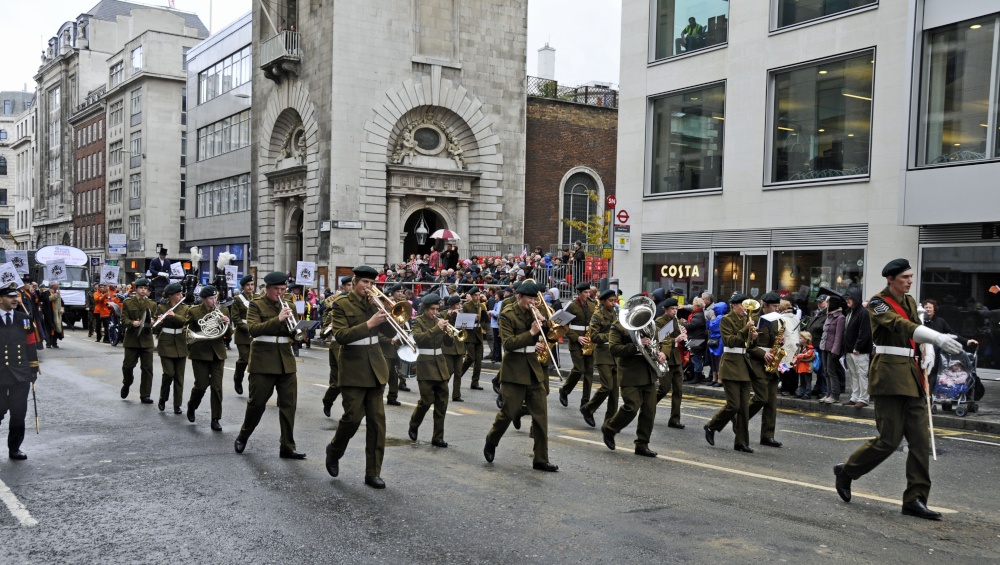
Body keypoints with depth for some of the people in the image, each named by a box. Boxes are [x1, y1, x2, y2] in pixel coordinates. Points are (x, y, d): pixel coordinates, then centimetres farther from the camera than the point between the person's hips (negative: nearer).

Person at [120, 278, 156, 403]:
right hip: (131, 339, -1)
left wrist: (152, 322, -10)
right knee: (128, 365, 6)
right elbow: (124, 320, -3)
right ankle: (126, 385, 36)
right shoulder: (128, 303, 2)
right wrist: (132, 323, -22)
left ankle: (145, 395, 5)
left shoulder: (152, 304, 10)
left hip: (147, 340, 1)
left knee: (147, 368, -1)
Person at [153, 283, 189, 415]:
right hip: (166, 344, -3)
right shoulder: (161, 308, -3)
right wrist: (159, 322, -26)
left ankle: (177, 404, 10)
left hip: (181, 344, 3)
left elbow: (187, 322, -11)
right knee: (169, 373, -10)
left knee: (179, 376, 3)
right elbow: (155, 329, -4)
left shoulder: (185, 308, 6)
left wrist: (174, 316, -24)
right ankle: (162, 398, 13)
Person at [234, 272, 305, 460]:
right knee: (256, 402, 4)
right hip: (263, 360, -4)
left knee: (289, 404, 1)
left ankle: (287, 447, 7)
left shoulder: (289, 305, 12)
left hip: (286, 360, 4)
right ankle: (242, 437, 27)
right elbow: (253, 329, -16)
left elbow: (295, 333, 13)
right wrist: (278, 319, -24)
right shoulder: (256, 305, -1)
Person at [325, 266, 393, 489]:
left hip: (375, 367, 5)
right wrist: (368, 324, -24)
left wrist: (383, 312, -11)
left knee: (377, 420, 1)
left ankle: (373, 472, 8)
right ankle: (334, 450, 26)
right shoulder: (341, 305, -3)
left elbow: (389, 330, 5)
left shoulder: (373, 303, 11)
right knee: (353, 417, -5)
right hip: (353, 368, -5)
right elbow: (341, 336, -16)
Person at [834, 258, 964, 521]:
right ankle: (846, 471, 14)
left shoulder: (910, 301, 16)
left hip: (912, 374, 8)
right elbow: (900, 325, -26)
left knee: (920, 438, 2)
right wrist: (938, 338, -38)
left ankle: (915, 499, 6)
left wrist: (921, 375, 15)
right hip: (889, 374, -8)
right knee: (889, 439, -7)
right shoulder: (878, 303, -9)